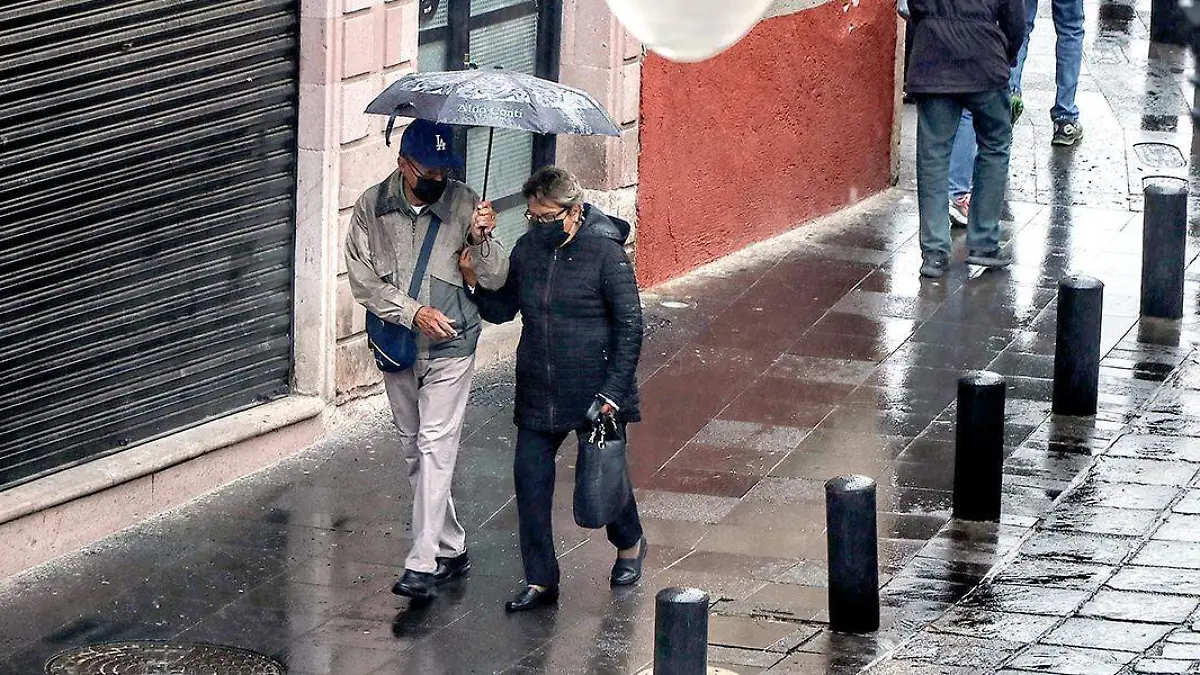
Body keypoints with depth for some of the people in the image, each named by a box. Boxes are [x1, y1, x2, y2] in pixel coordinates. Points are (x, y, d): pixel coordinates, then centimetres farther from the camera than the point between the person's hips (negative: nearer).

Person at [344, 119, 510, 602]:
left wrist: (480, 240, -26)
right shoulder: (372, 207, -3)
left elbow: (495, 281, -7)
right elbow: (363, 280, -6)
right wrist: (412, 312, -17)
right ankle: (451, 547, 27)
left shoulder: (463, 204, -7)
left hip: (450, 348, -3)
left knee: (436, 444, -13)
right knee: (413, 449, 12)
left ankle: (423, 565, -17)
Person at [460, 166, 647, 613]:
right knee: (530, 477, 0)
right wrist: (476, 282, -8)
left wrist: (613, 391, -15)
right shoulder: (527, 250, 4)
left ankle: (630, 545, 40)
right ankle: (540, 580, 8)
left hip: (594, 393, -5)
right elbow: (501, 311, 12)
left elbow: (629, 327, -11)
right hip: (538, 393, 5)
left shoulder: (605, 253, -13)